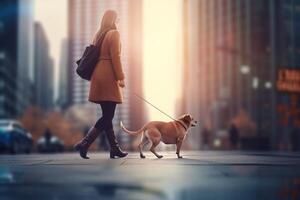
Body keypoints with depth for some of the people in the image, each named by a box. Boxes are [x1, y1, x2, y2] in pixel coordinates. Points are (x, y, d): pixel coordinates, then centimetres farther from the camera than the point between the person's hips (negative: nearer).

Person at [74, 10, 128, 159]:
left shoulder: (98, 35, 17)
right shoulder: (114, 33, -6)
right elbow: (115, 57, -14)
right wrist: (120, 77, -13)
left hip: (98, 75, 9)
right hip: (108, 76, -9)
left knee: (107, 116, 9)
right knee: (108, 117, -7)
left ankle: (114, 149, 12)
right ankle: (84, 143, -15)